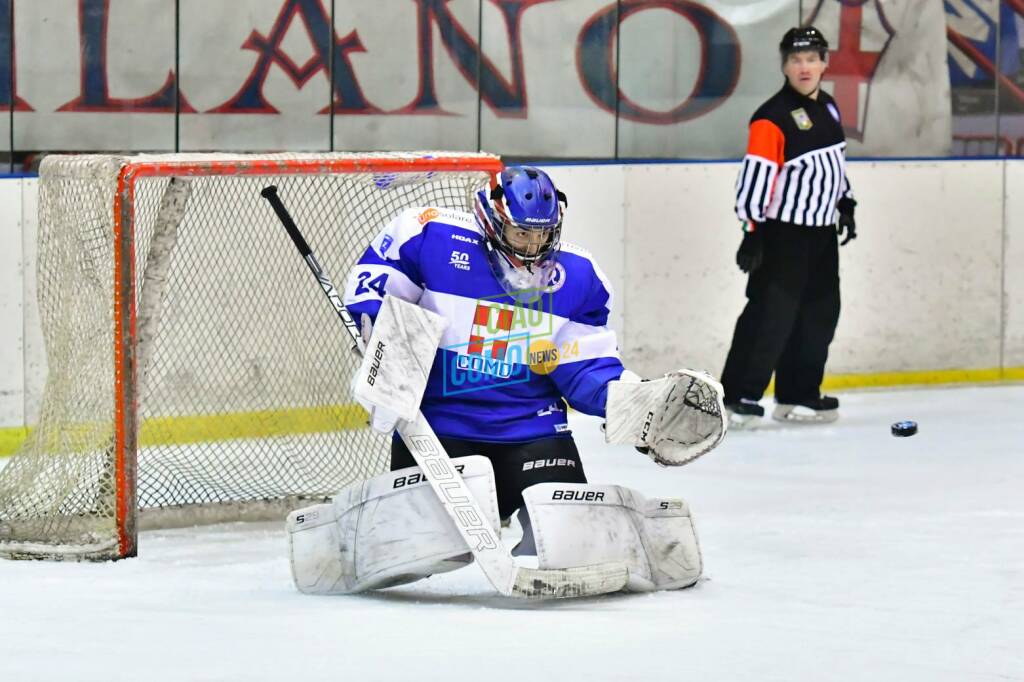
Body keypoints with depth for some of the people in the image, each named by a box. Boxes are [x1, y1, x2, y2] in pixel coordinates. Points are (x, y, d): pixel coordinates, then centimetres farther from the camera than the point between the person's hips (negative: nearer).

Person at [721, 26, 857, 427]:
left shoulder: (827, 108, 10)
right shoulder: (773, 118, -17)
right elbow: (755, 176, -20)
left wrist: (845, 203, 22)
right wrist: (753, 231, -22)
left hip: (821, 232, 8)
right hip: (782, 233, -8)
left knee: (820, 316, 10)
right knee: (771, 314, -12)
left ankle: (798, 394, 20)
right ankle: (739, 397, -8)